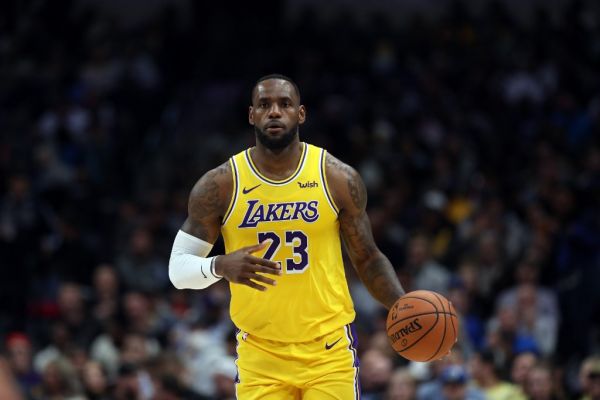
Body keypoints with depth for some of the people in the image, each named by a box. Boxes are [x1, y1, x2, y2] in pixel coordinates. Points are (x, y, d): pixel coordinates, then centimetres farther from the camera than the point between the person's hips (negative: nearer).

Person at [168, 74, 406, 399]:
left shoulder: (338, 179, -1)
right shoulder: (220, 186, -3)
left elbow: (367, 259, 9)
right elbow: (178, 268, 0)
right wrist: (221, 266, -22)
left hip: (329, 351, 0)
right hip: (260, 357, 0)